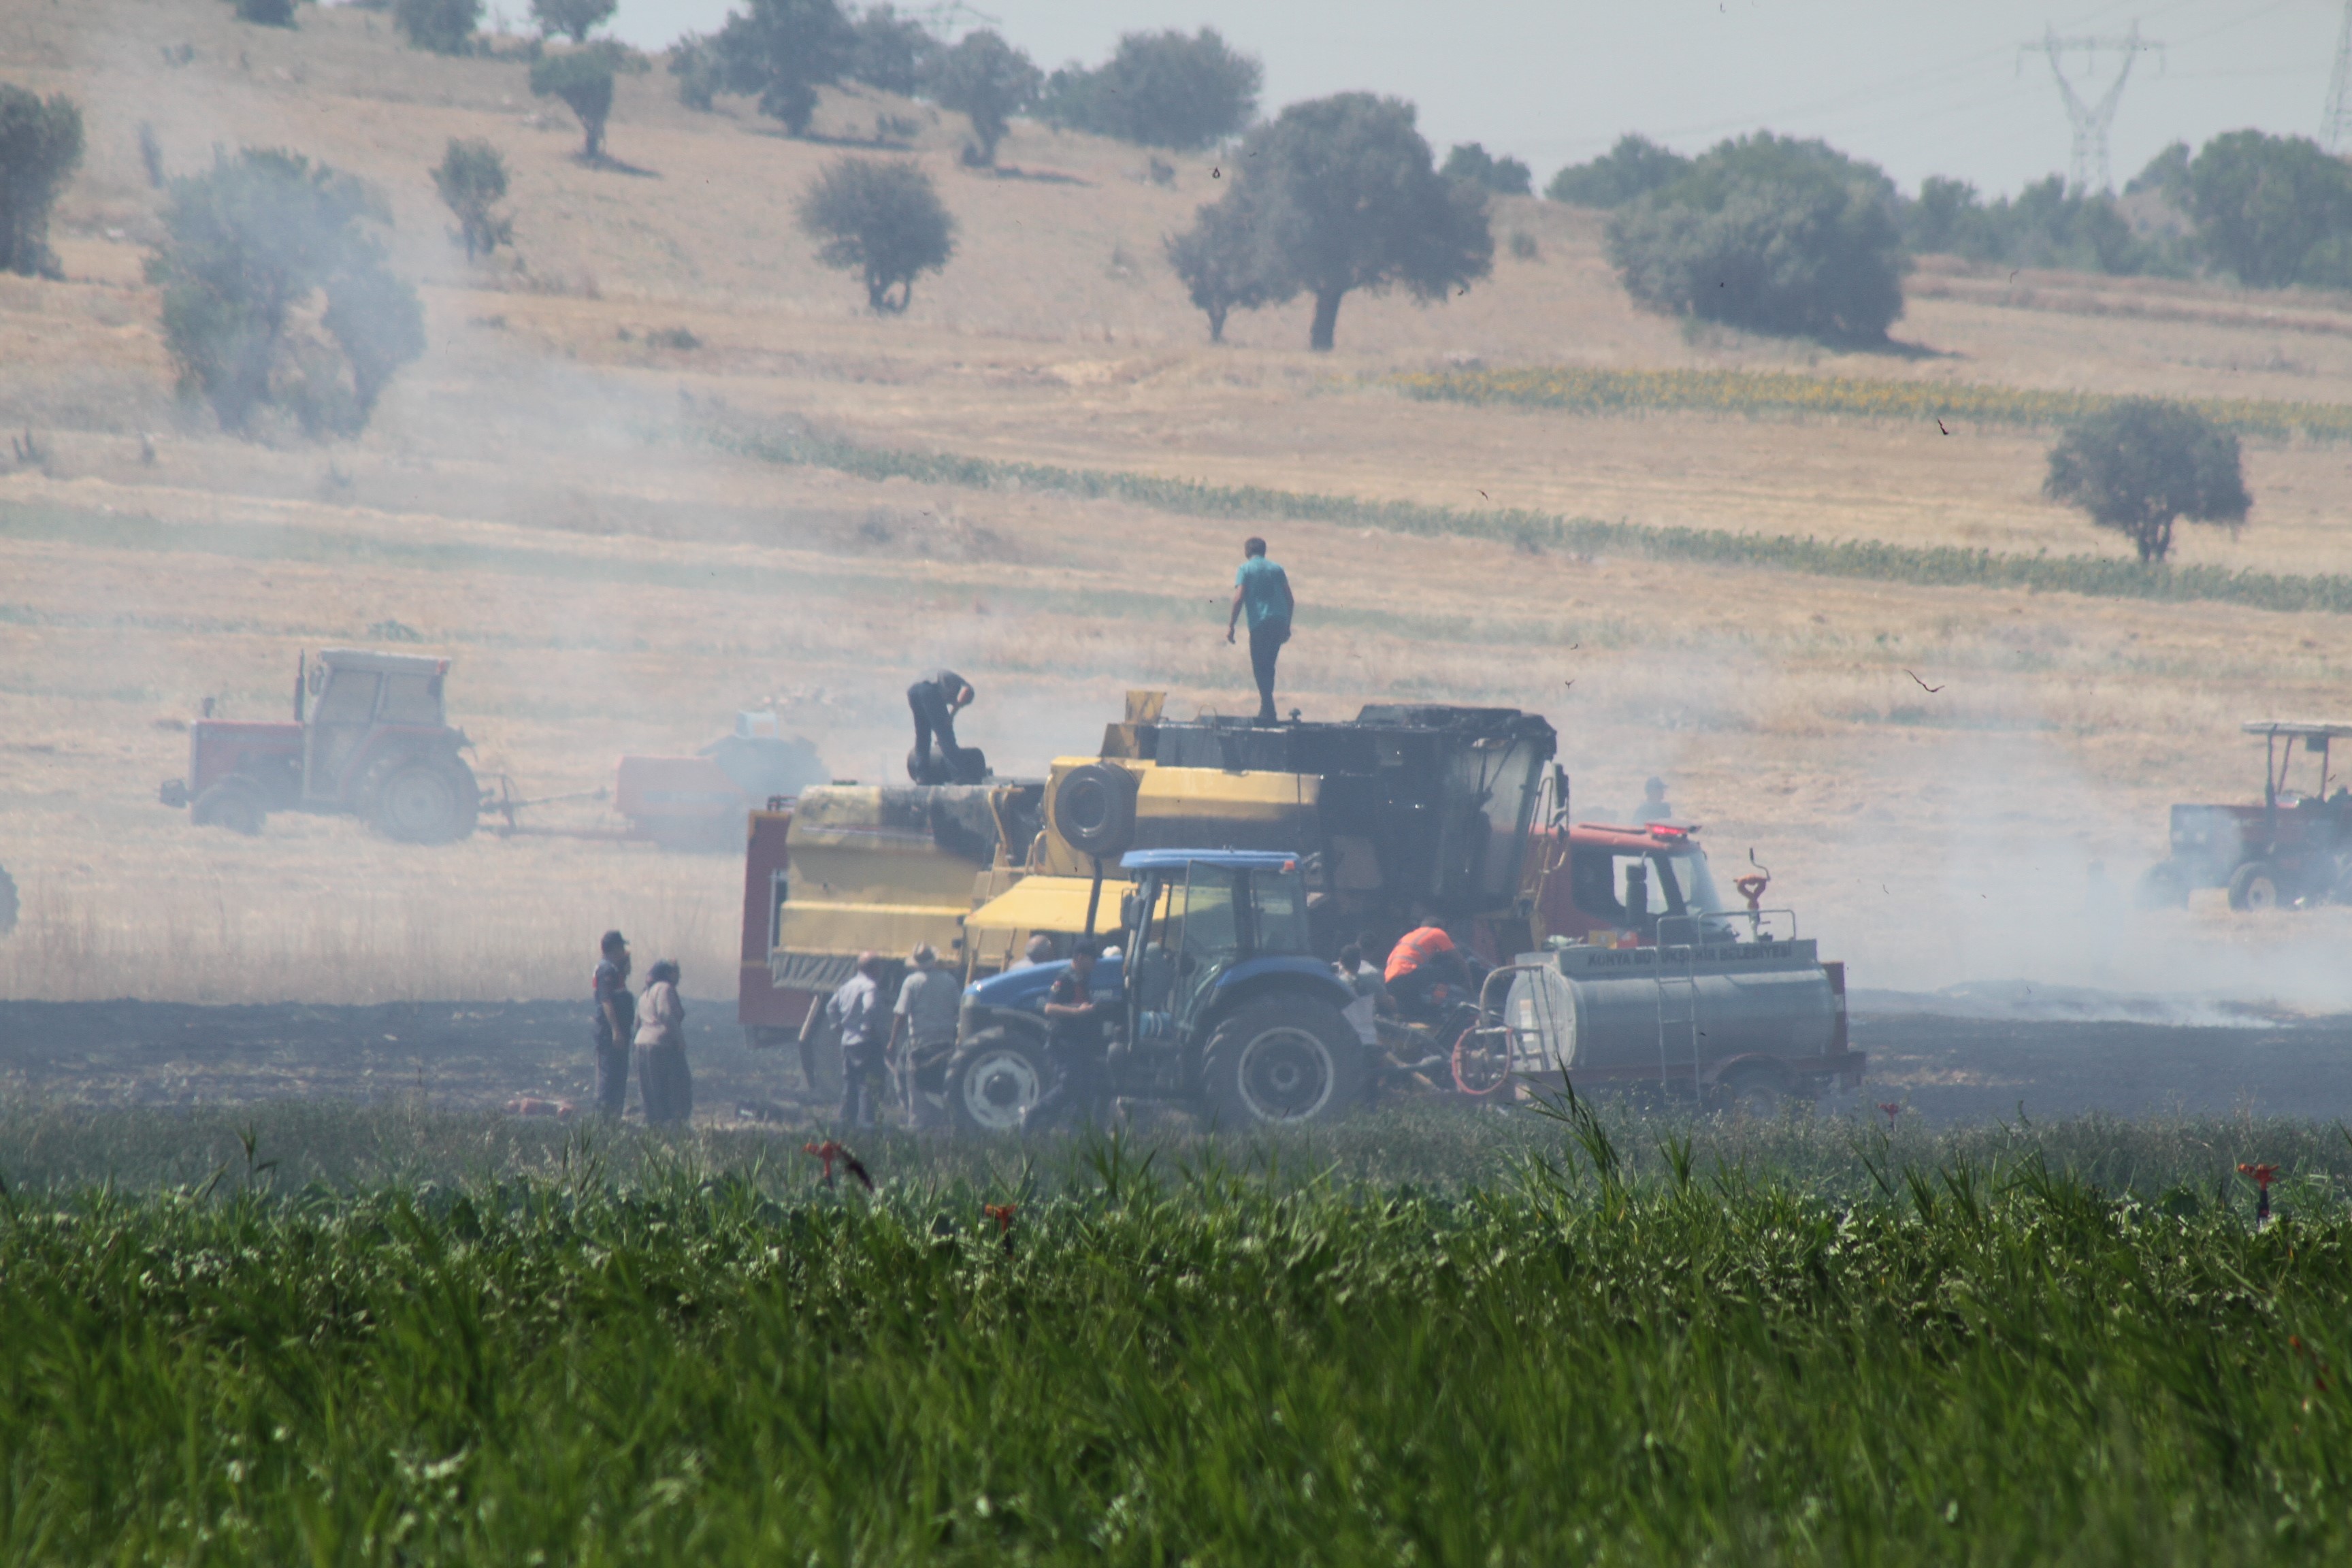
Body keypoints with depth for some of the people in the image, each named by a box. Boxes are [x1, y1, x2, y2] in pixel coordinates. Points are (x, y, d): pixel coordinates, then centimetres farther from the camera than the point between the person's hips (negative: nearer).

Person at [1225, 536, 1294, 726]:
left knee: (1260, 667, -2)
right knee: (1268, 666, 16)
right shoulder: (1277, 569, 16)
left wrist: (1231, 626, -4)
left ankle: (1268, 712, -12)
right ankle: (1266, 708, 16)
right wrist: (1287, 626, 20)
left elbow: (1239, 598, -7)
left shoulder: (1245, 569, 3)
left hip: (1260, 623, -5)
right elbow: (1289, 600, 13)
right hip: (1280, 621, 5)